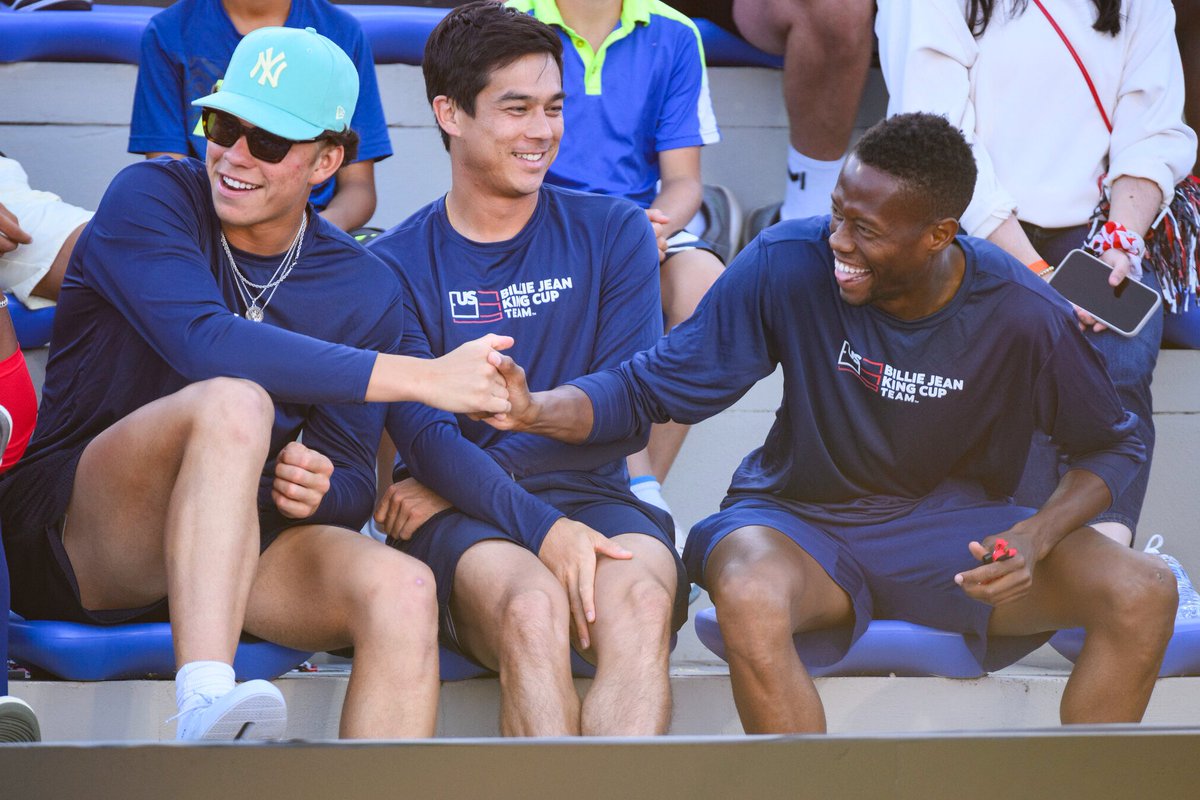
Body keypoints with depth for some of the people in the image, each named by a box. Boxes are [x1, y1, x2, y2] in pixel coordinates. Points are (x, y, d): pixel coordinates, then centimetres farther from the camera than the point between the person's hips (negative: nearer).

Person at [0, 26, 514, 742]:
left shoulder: (367, 292, 7)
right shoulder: (150, 199, -7)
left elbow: (354, 484, 9)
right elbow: (205, 342, -26)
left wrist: (321, 491, -18)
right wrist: (421, 378, -28)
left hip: (236, 549, 5)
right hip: (71, 539, -5)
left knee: (403, 590, -25)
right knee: (234, 402, -34)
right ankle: (206, 703, -51)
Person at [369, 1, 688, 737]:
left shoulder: (613, 234, 12)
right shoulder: (397, 265, 7)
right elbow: (423, 435, -4)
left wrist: (455, 481, -6)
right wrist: (541, 529, -22)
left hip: (594, 498, 1)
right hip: (463, 528, -1)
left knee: (640, 600, -34)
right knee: (533, 607, -36)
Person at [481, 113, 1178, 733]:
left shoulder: (1023, 317, -13)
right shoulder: (788, 264, -15)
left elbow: (1113, 446, 1)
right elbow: (649, 387, -9)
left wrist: (1035, 540, -18)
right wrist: (537, 411, -28)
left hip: (953, 524, 1)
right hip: (801, 519, -1)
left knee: (1144, 592, -23)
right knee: (749, 599, -39)